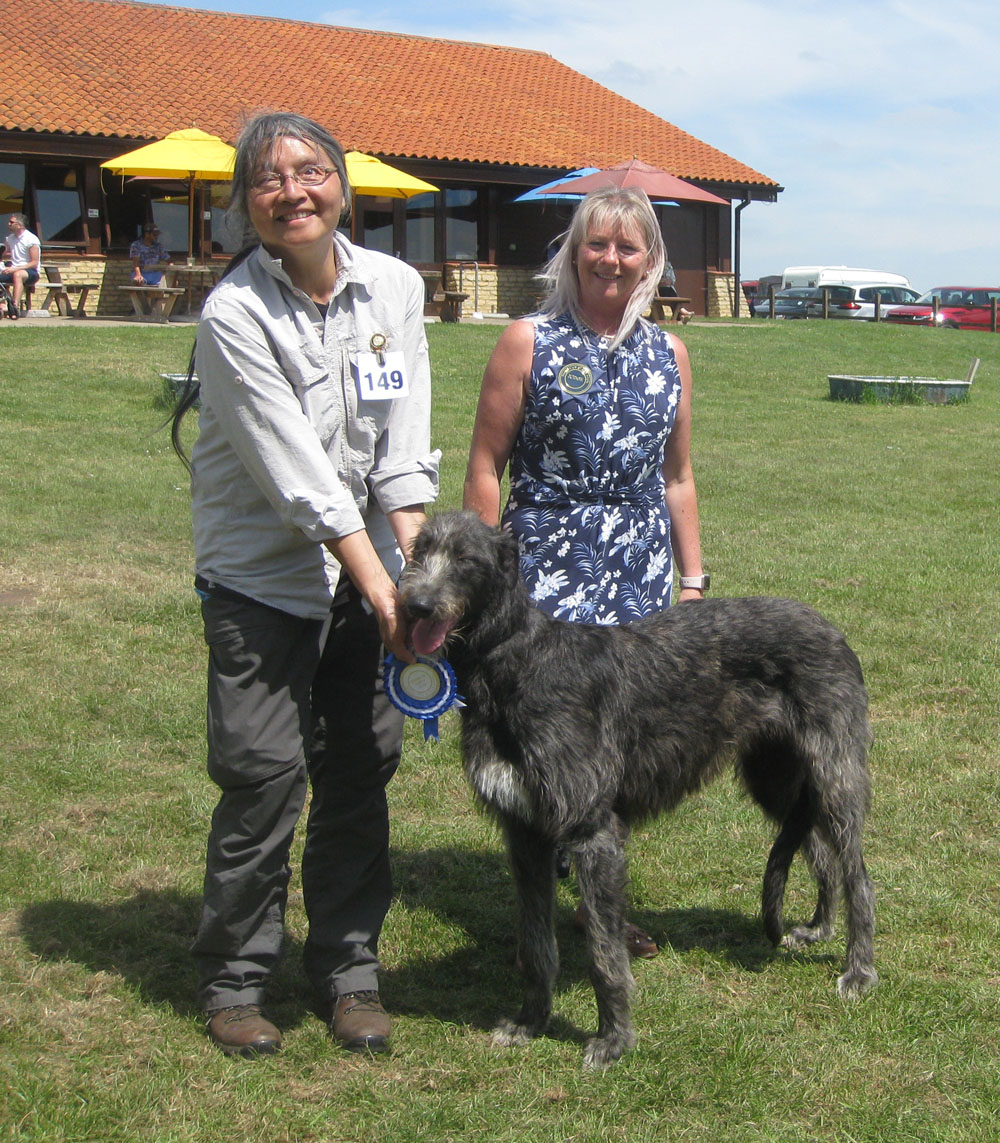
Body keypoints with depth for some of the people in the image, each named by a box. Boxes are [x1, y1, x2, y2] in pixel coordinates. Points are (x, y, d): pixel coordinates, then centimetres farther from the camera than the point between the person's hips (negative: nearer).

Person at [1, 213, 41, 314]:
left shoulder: (31, 239, -8)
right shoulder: (9, 238, 15)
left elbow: (34, 264, -13)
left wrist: (15, 269, -21)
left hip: (31, 272, -7)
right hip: (13, 270, 7)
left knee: (17, 274, -40)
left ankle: (16, 306, -51)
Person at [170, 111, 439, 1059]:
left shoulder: (394, 287, -1)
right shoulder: (234, 314, -16)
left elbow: (404, 447, -1)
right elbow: (300, 476, -20)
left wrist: (418, 569, -11)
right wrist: (381, 590, -22)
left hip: (366, 565, 4)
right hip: (262, 574, -4)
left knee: (362, 767, 7)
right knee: (263, 776, -4)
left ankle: (348, 970, 21)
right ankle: (232, 981, 14)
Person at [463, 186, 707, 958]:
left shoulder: (668, 354, 11)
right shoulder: (529, 342, -1)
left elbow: (678, 479, 16)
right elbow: (485, 468, -2)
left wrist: (692, 581, 13)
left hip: (642, 573, 4)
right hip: (548, 567, -4)